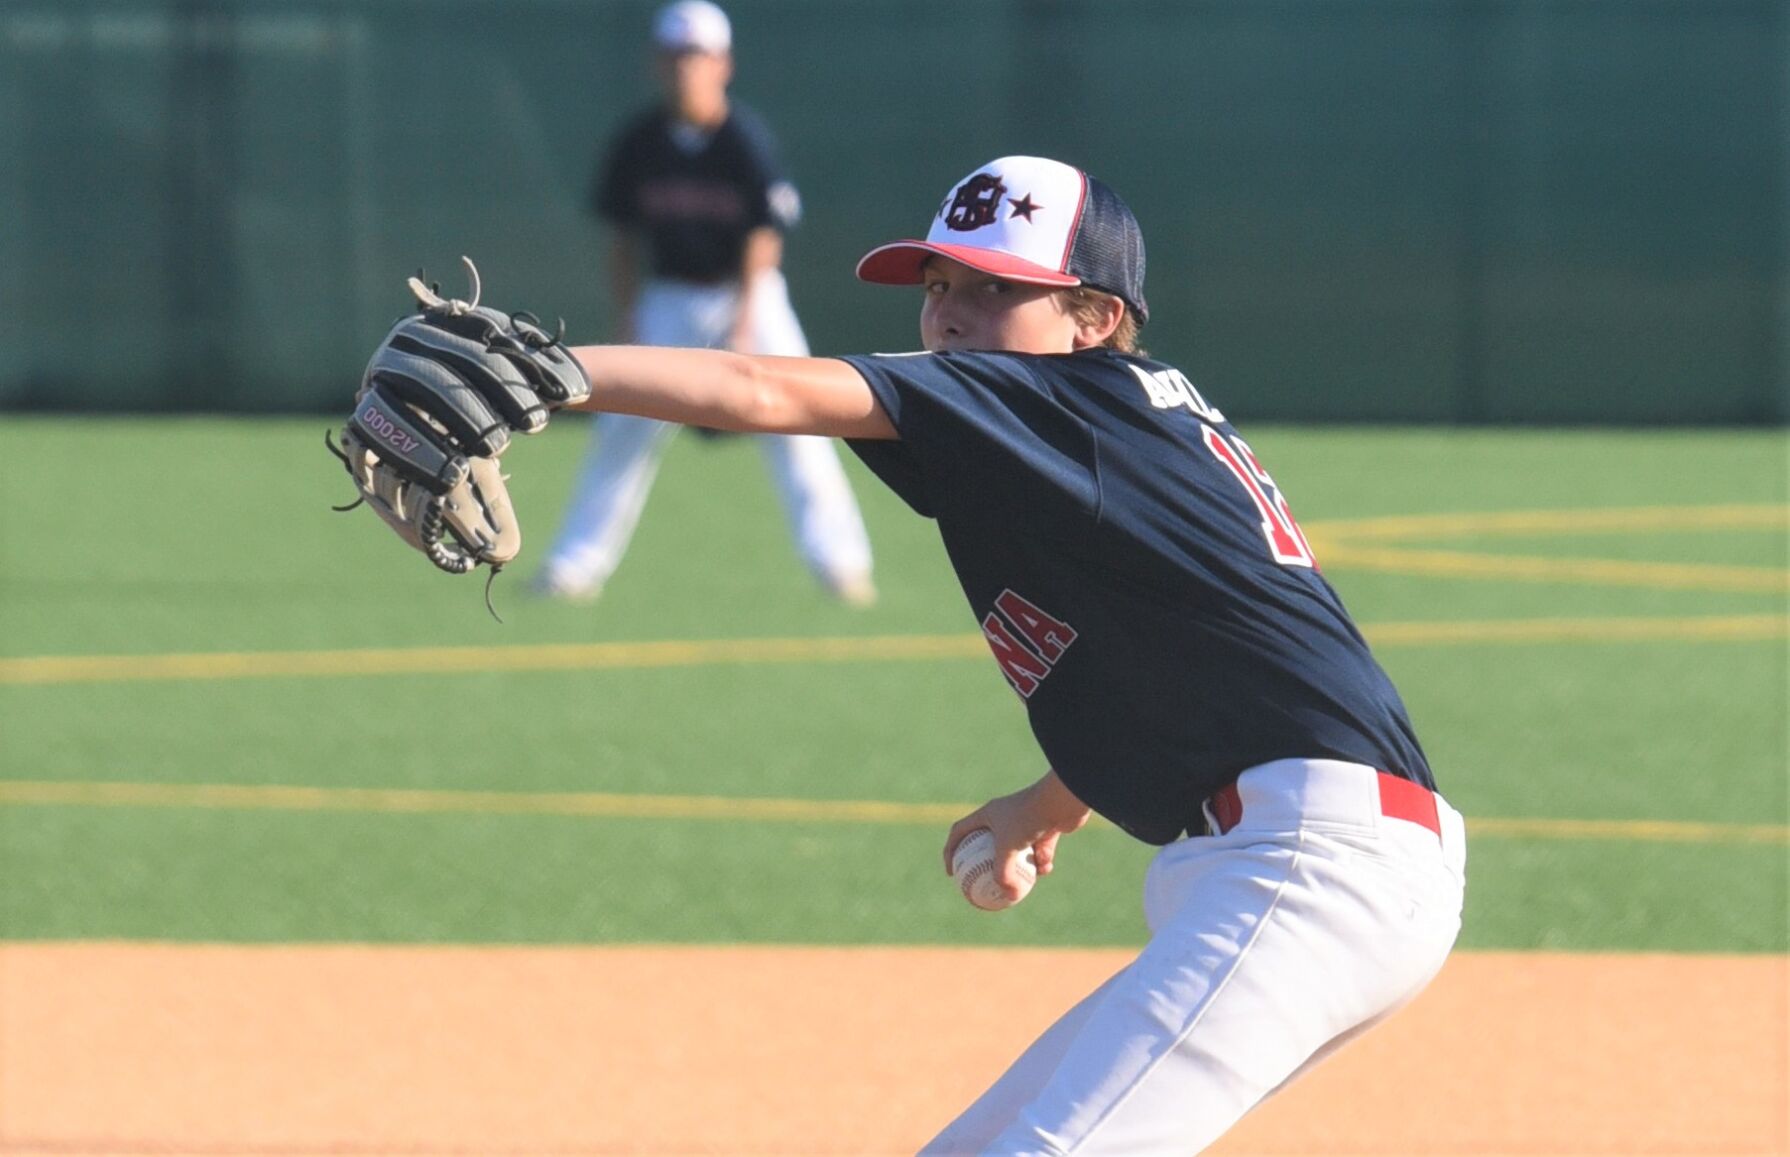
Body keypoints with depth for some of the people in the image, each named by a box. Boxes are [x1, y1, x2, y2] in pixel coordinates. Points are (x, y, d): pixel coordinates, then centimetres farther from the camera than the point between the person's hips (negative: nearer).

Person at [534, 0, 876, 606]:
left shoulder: (746, 140, -13)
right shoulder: (639, 143, -4)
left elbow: (763, 239, -13)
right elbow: (623, 237, 5)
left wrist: (744, 326, -21)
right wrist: (628, 322, -1)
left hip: (747, 290, -3)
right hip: (669, 299, 3)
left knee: (791, 422, -11)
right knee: (626, 428, -2)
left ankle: (838, 561, -8)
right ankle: (576, 565, 5)